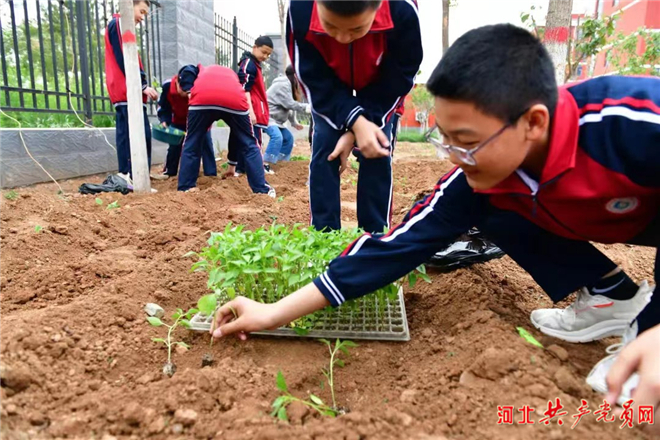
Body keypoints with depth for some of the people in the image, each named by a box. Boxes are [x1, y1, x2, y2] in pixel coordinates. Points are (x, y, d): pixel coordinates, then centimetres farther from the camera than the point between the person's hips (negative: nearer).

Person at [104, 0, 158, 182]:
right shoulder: (118, 24, -4)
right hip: (127, 91, -10)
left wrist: (141, 85, 11)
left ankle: (125, 176, 9)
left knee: (125, 136, 7)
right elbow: (123, 59, -14)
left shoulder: (120, 27, 26)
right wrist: (142, 85, -16)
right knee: (141, 134, -15)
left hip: (122, 92, 10)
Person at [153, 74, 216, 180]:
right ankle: (169, 172, 20)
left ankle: (211, 173, -8)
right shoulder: (167, 86, -28)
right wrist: (164, 121, -25)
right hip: (178, 120, 3)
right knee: (174, 144, 6)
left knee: (205, 143, -12)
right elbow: (163, 107, -10)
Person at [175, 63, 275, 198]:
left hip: (202, 98, -1)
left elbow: (186, 71, 11)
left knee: (191, 146, 17)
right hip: (234, 99, 1)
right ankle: (262, 190, 19)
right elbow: (237, 130, 42)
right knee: (249, 146, 19)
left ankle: (184, 190, 22)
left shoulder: (201, 70, 42)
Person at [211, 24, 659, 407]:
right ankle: (613, 297, 2)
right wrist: (276, 313, -24)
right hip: (616, 217, 4)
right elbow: (397, 245, -24)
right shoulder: (473, 183, -25)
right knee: (495, 216, -13)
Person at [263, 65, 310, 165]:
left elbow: (289, 107, 17)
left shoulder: (290, 85, 15)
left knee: (288, 138, 11)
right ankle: (265, 164, -30)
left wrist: (294, 122, 15)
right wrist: (306, 107, -17)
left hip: (275, 118, 11)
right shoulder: (283, 84, -17)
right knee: (277, 136, -29)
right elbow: (289, 104, -23)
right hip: (267, 116, -11)